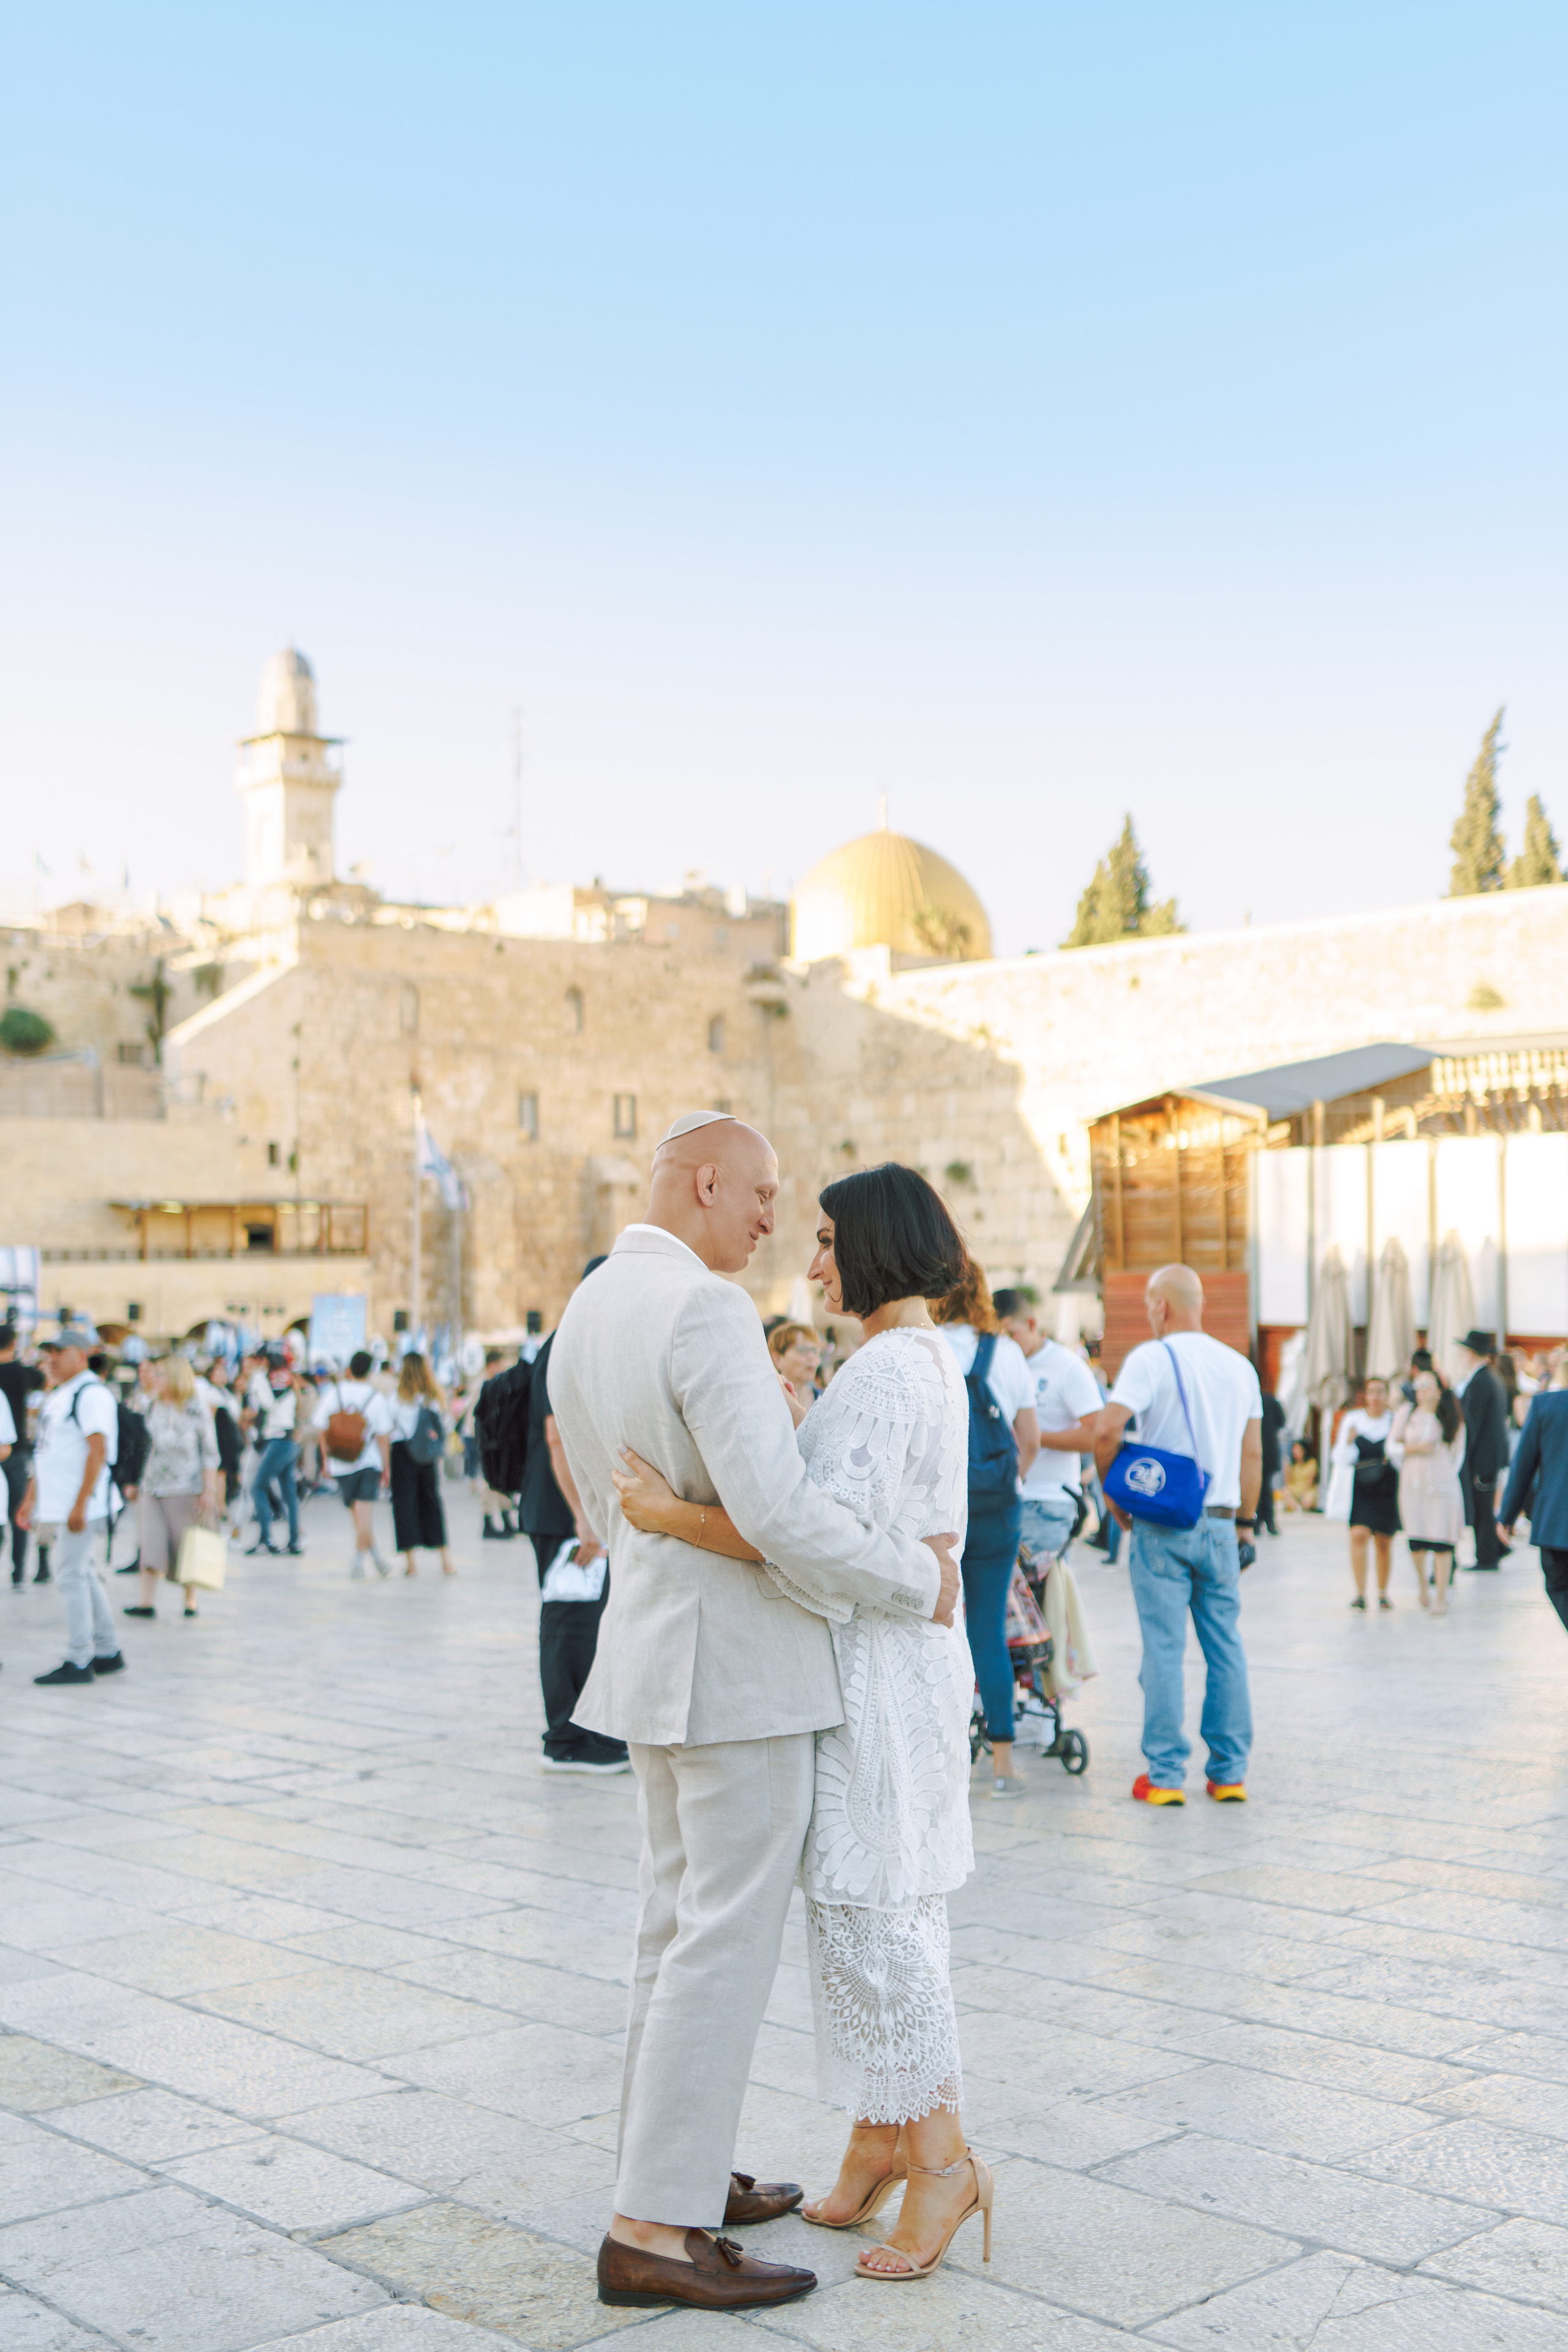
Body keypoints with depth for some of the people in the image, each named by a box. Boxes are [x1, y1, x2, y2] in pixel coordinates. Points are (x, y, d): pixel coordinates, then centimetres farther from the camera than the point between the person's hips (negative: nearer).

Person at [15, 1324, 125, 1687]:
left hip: (81, 1508, -9)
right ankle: (107, 1653, 21)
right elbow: (44, 1454, 25)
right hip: (55, 1506, 9)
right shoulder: (57, 1395, 18)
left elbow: (98, 1451, -20)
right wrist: (31, 1499, 22)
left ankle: (78, 1662, -4)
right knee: (84, 1577, 13)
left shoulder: (91, 1394, -13)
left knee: (72, 1578, -8)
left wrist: (80, 1505, -24)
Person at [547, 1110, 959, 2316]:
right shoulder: (707, 1312, -21)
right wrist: (919, 1574, -15)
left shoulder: (584, 1314, 9)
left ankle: (681, 2170, 29)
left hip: (656, 1646, 10)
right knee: (728, 1938, -3)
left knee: (680, 1919, 18)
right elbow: (778, 1509, -28)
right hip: (741, 1661, -10)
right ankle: (654, 2229, 3)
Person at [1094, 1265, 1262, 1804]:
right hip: (1220, 1524, 5)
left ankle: (1165, 1775, 1)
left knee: (1164, 1649, -1)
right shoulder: (1240, 1366, 10)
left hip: (1164, 1523, -5)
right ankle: (1230, 1773, 12)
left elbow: (1107, 1430, -17)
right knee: (1226, 1647, 9)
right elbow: (1252, 1453, 12)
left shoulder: (1151, 1359, -7)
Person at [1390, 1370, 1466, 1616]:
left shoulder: (1452, 1419, 5)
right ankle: (1422, 1584, 23)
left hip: (1443, 1487, -1)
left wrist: (1447, 1474, 8)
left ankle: (1441, 1597, 2)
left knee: (1442, 1544, -6)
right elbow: (1392, 1446, 8)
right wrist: (1413, 1449, -7)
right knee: (1416, 1542, -4)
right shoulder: (1406, 1413, 6)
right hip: (1413, 1485, 1)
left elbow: (1458, 1453, 13)